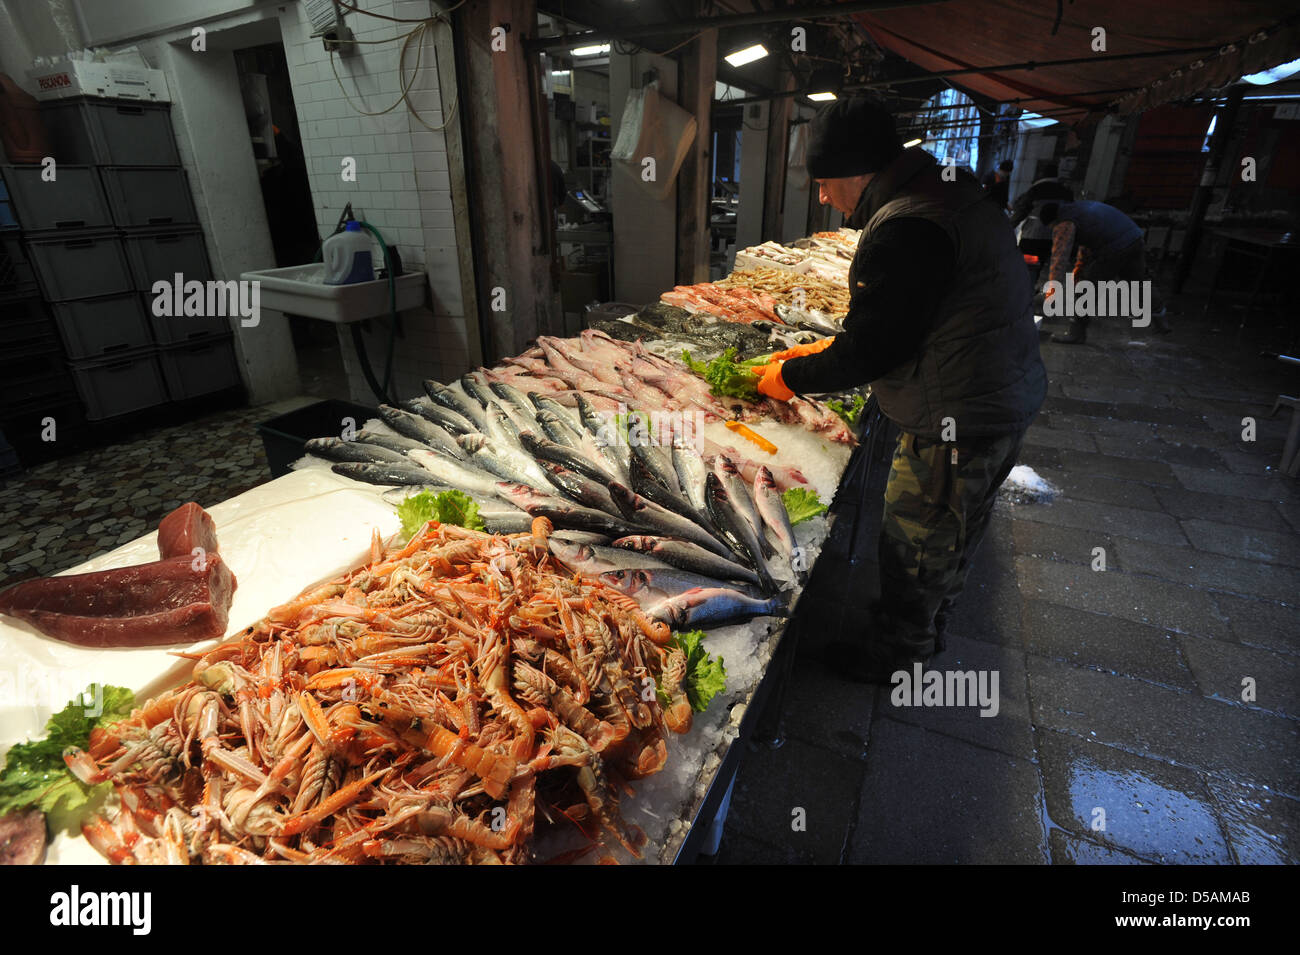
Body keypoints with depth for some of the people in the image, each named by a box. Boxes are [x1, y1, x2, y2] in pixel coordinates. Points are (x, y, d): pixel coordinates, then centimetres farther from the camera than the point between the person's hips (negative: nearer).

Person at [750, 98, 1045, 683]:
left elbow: (871, 348, -22)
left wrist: (791, 378, -8)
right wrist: (823, 350, 13)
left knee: (915, 547, 7)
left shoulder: (907, 229, -25)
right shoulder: (942, 190, 10)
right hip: (1000, 401, 11)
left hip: (958, 425, -10)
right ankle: (926, 633, 48)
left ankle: (894, 657, 29)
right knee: (954, 534, 25)